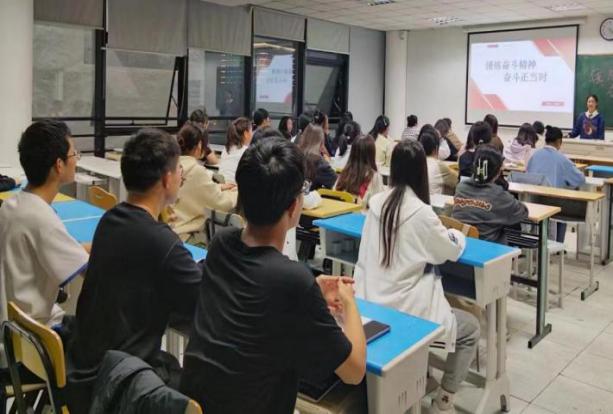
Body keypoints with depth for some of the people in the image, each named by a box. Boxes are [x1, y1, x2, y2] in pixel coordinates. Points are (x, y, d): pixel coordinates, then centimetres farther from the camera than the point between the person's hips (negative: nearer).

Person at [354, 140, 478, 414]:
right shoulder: (420, 212, -19)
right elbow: (451, 251, -2)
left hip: (370, 302, 7)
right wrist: (457, 235, 17)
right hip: (401, 310, -7)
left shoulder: (377, 202, -1)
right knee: (470, 329, 16)